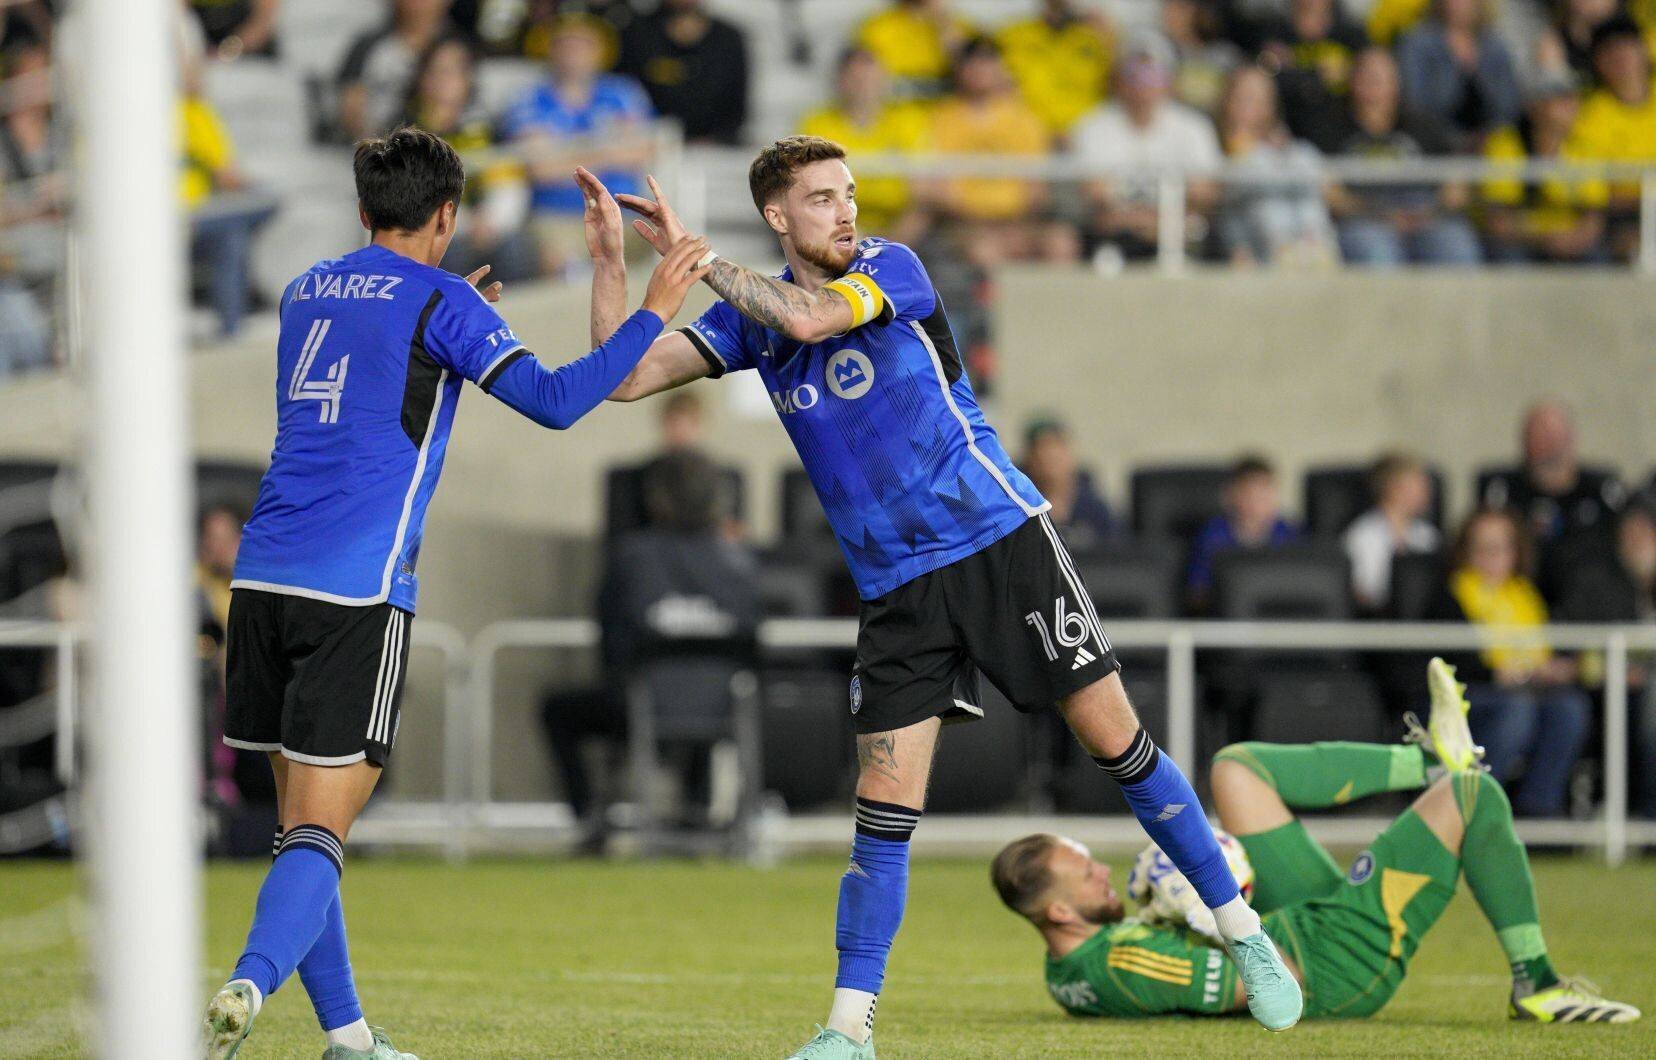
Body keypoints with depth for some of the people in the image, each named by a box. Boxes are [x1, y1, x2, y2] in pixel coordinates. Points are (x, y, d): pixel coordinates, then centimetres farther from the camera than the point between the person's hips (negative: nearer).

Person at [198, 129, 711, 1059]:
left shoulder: (308, 292, 18)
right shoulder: (439, 301, -1)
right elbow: (555, 400, -9)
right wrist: (653, 313, -2)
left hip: (263, 579, 6)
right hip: (356, 595, -6)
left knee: (304, 822, 14)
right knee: (319, 833, -10)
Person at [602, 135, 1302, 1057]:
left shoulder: (892, 269, -7)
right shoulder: (751, 315, 5)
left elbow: (809, 317, -27)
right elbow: (627, 376, 0)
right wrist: (611, 259, -11)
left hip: (1004, 542, -3)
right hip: (898, 591, 3)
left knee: (1116, 739, -3)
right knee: (884, 810, -3)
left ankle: (1246, 938, 8)